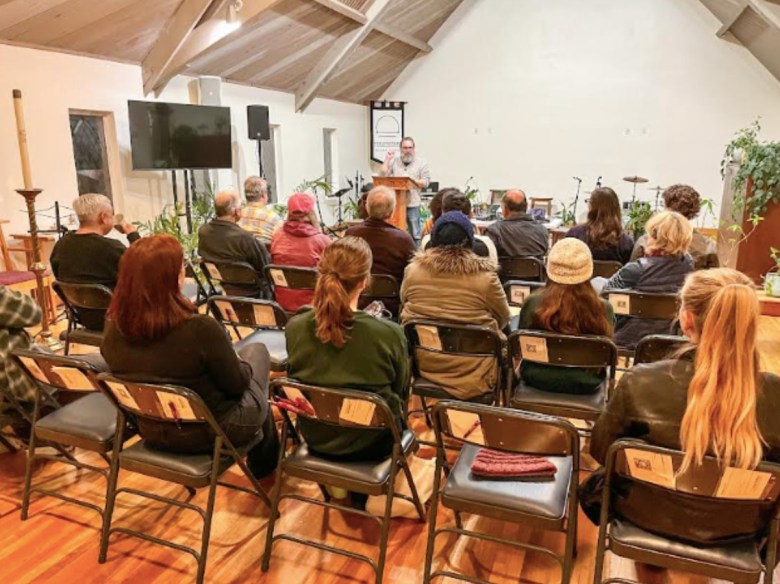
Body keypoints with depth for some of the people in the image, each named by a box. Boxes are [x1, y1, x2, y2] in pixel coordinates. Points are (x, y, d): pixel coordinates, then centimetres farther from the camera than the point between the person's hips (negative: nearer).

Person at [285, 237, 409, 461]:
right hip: (371, 443, -3)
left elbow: (297, 381, 0)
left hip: (315, 438, 4)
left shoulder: (294, 327, -19)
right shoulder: (388, 334, -28)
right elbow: (401, 392, -9)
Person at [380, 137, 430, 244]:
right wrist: (387, 160, 2)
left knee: (415, 234, 0)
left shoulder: (421, 163, 6)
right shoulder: (394, 162, 12)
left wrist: (413, 181, -14)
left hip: (412, 203, -2)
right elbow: (383, 176, 4)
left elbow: (426, 182, 0)